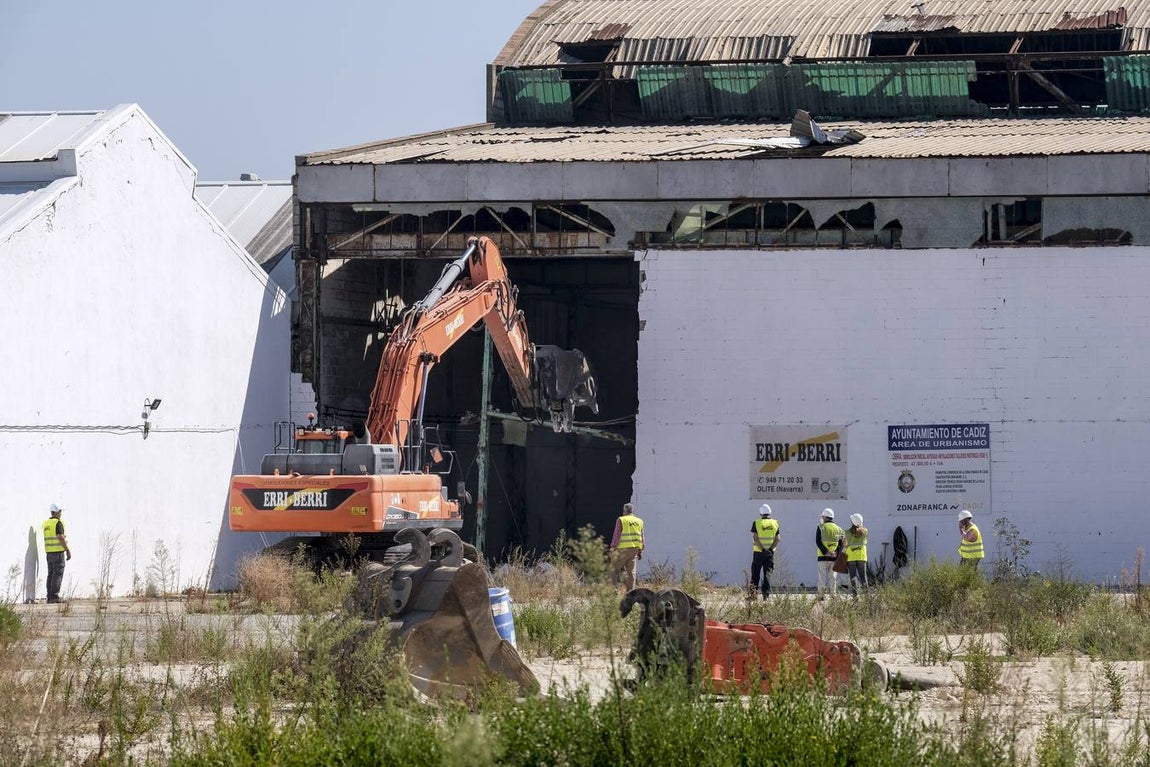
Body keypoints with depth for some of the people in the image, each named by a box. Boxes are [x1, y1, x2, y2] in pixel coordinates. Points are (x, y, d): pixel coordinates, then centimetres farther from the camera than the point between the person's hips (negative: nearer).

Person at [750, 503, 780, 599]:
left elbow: (755, 538, -13)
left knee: (755, 573, 6)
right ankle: (766, 592, -2)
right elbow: (777, 539, -1)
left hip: (759, 552, -2)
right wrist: (770, 549, -10)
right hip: (770, 553, 2)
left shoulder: (756, 523, -4)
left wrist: (763, 549, -16)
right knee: (767, 573, 5)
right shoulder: (775, 524, 5)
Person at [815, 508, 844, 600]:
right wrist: (837, 554, -8)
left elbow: (818, 541, -10)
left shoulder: (821, 528, 1)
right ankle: (833, 595, 3)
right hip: (834, 557, 2)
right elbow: (841, 544, 1)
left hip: (823, 555, -2)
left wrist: (826, 552, -15)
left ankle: (820, 595, -5)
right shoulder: (838, 529, 11)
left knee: (822, 576, -1)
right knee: (833, 576, 6)